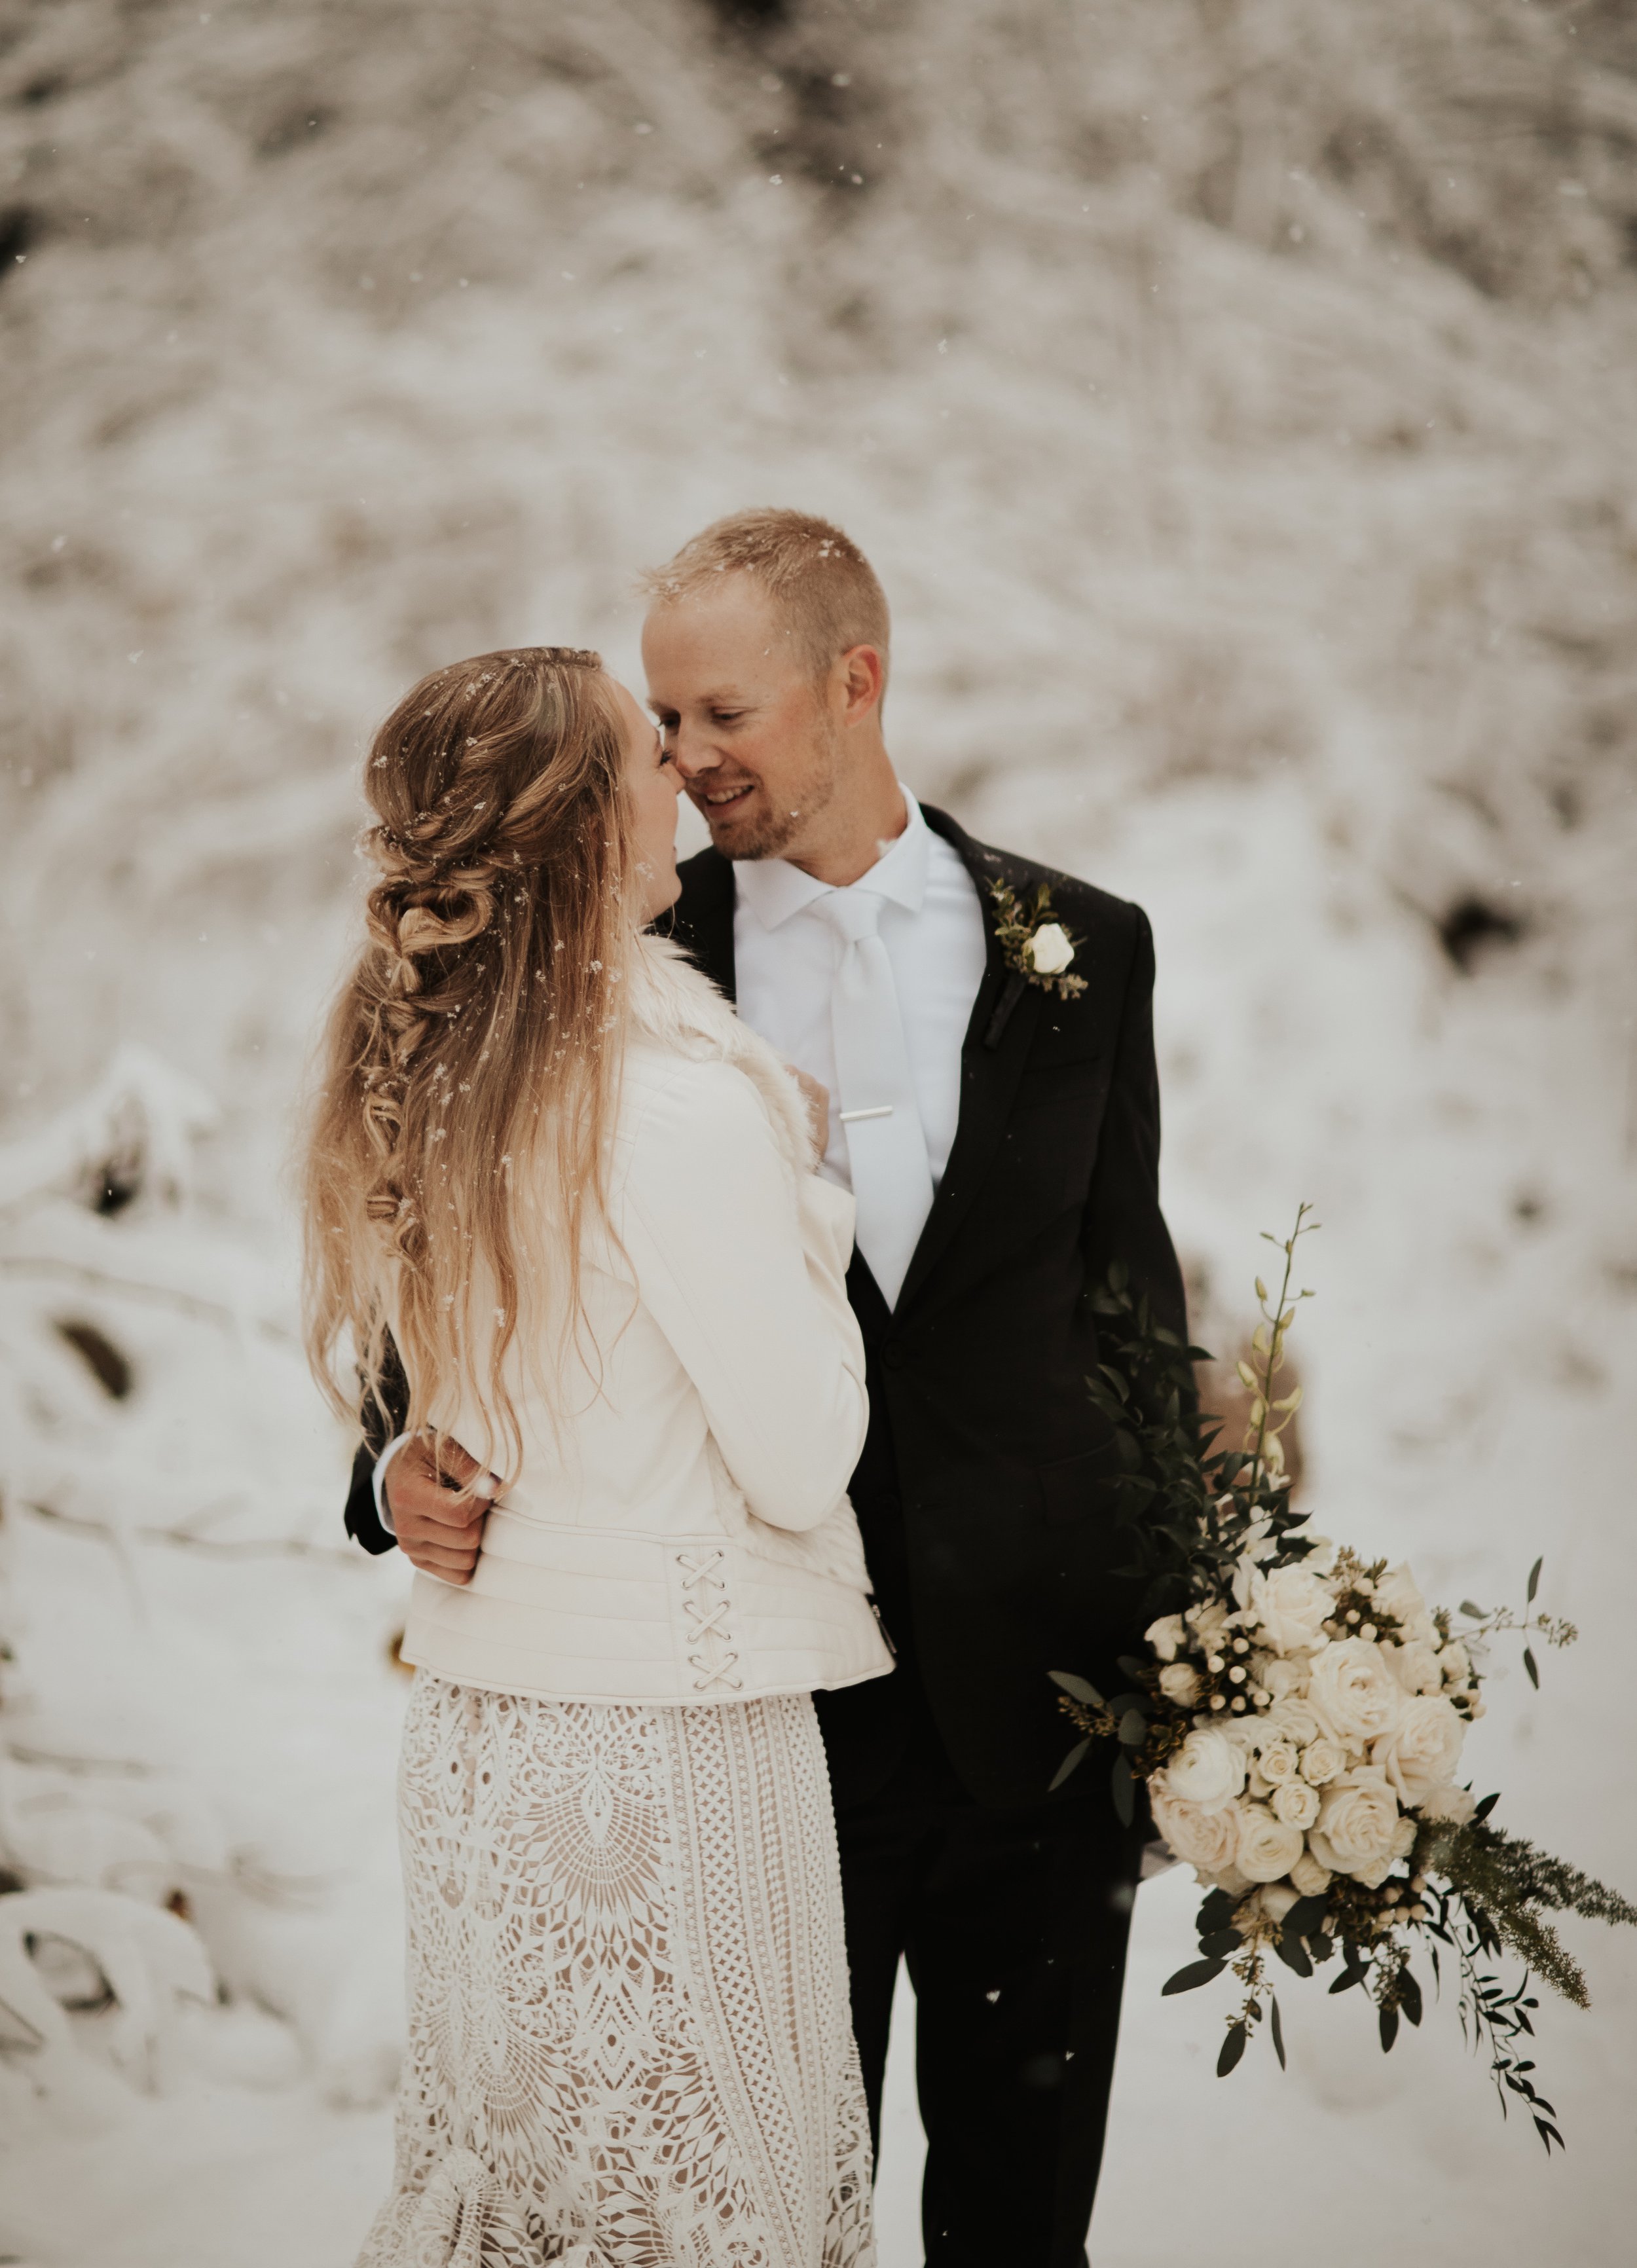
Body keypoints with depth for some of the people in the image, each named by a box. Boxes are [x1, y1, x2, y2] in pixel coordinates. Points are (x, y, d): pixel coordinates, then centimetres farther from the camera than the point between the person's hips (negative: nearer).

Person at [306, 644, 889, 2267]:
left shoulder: (407, 1081, 4)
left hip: (467, 1729, 8)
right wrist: (806, 1204, -4)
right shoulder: (679, 1101, -19)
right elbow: (802, 1465, -15)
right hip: (665, 1737, -8)